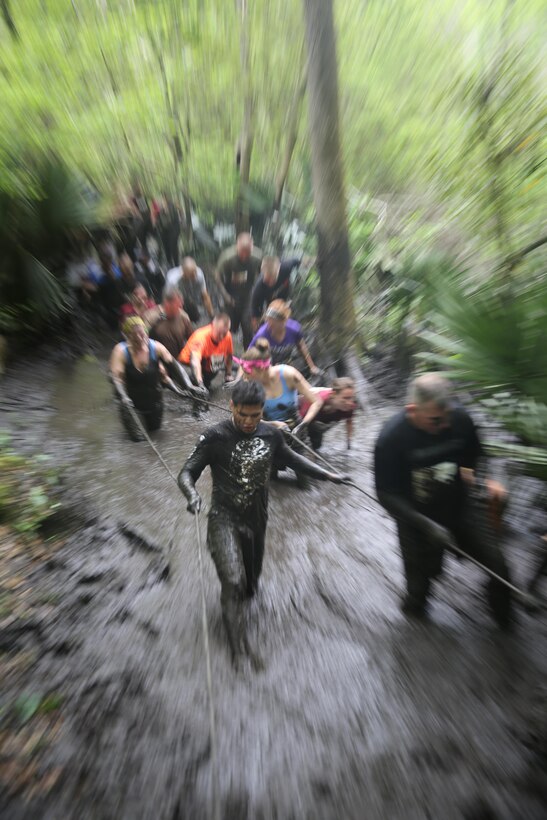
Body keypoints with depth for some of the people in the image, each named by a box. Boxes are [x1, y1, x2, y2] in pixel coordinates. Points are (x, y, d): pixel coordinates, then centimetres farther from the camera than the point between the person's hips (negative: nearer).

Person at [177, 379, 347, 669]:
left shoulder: (270, 434, -5)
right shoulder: (214, 437, -17)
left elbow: (291, 459, 11)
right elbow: (187, 473, -13)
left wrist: (327, 474, 11)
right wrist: (192, 493, -36)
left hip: (257, 520, 4)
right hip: (225, 518, -4)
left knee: (250, 582, 21)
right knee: (233, 582, -18)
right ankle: (239, 647, 5)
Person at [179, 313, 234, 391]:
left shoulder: (227, 336, -21)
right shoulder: (201, 336, -37)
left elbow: (228, 355, -2)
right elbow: (195, 360, -51)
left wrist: (228, 374, 2)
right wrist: (200, 384, -64)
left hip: (209, 362, 8)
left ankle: (206, 381, 15)